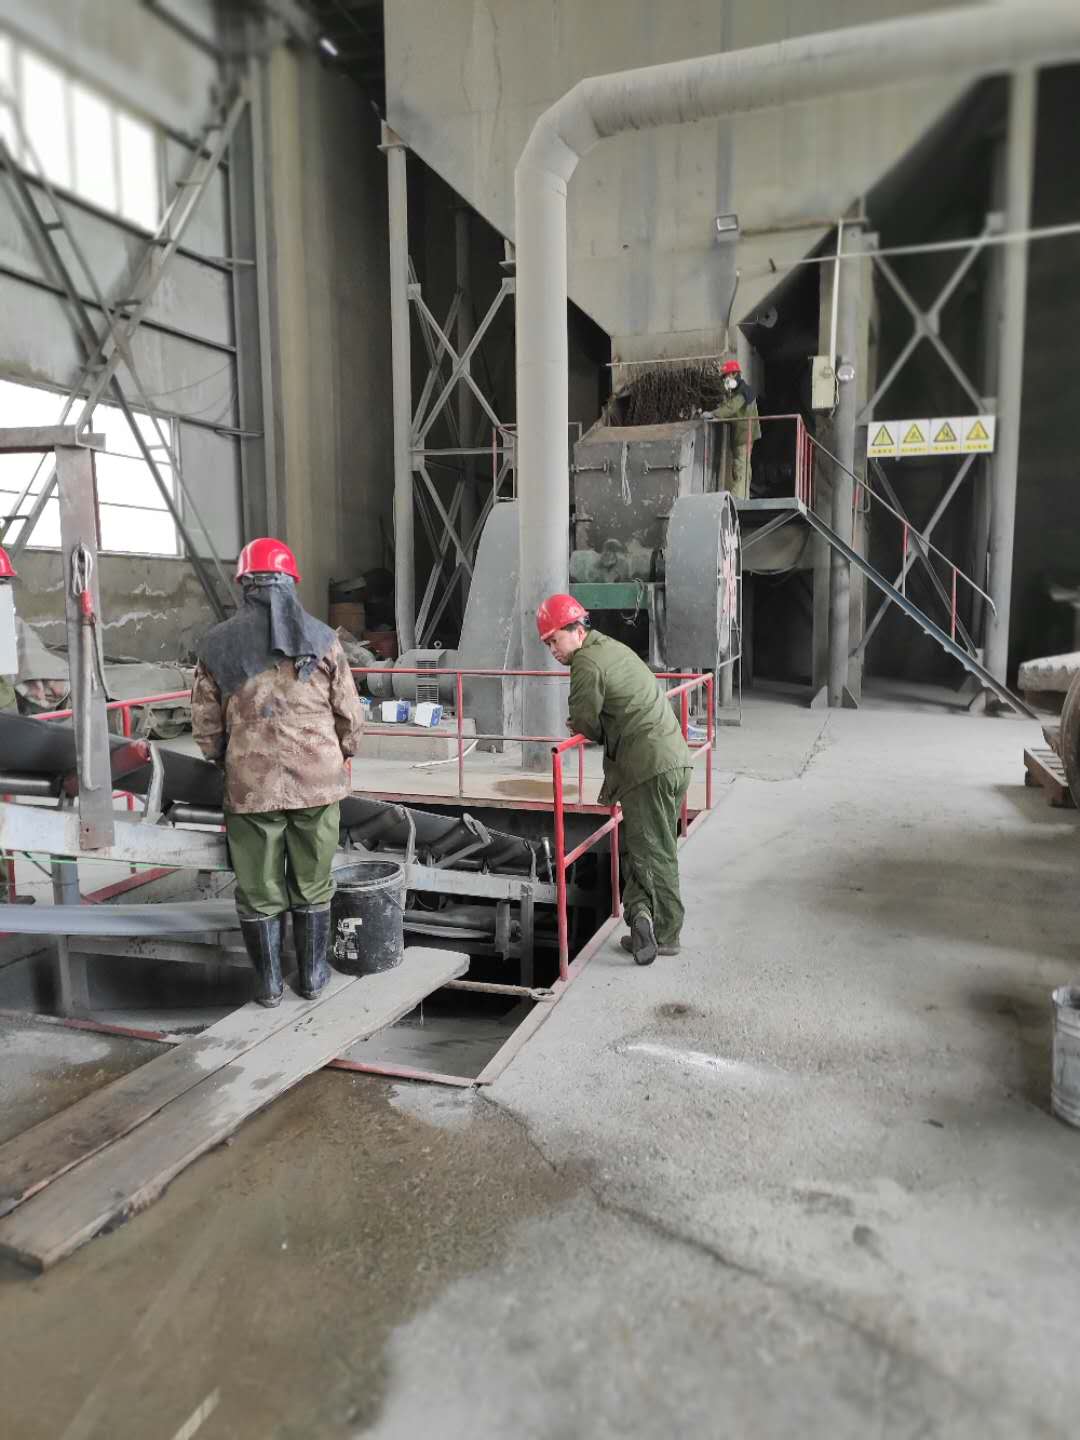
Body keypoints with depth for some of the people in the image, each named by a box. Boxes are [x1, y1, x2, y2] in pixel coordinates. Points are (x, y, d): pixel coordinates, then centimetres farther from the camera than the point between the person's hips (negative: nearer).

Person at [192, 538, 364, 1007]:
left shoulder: (218, 645, 0)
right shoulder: (321, 638, -2)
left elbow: (205, 722, 4)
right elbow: (349, 714, 1)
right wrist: (342, 754, 19)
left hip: (251, 784, 0)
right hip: (317, 780, 0)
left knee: (259, 887, 12)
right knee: (311, 883, 14)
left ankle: (269, 982, 23)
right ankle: (312, 975, 26)